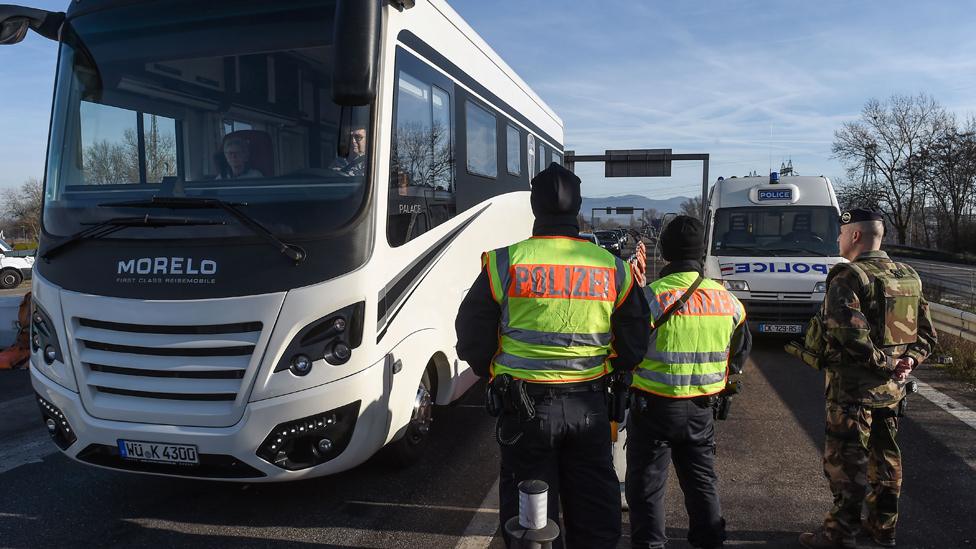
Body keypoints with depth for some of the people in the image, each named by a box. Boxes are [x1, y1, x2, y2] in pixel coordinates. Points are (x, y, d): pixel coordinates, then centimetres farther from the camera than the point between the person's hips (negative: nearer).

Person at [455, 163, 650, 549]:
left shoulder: (505, 264, -9)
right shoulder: (612, 269, -1)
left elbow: (472, 338, -2)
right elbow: (633, 345, 6)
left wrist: (496, 374, 16)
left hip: (526, 405, -2)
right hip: (590, 406, 3)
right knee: (594, 514, 18)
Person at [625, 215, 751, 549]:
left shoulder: (652, 296, -19)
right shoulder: (727, 299, 1)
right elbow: (741, 350, 14)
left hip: (655, 406, -5)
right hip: (701, 408, 5)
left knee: (646, 484, 8)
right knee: (702, 479, 22)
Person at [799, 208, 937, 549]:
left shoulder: (848, 277, -17)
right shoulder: (908, 277, 9)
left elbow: (850, 333, -30)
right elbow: (927, 333, 10)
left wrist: (882, 364, -18)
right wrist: (910, 360, -4)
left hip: (853, 388, -8)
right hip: (892, 388, 8)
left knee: (845, 461, 2)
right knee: (885, 456, 19)